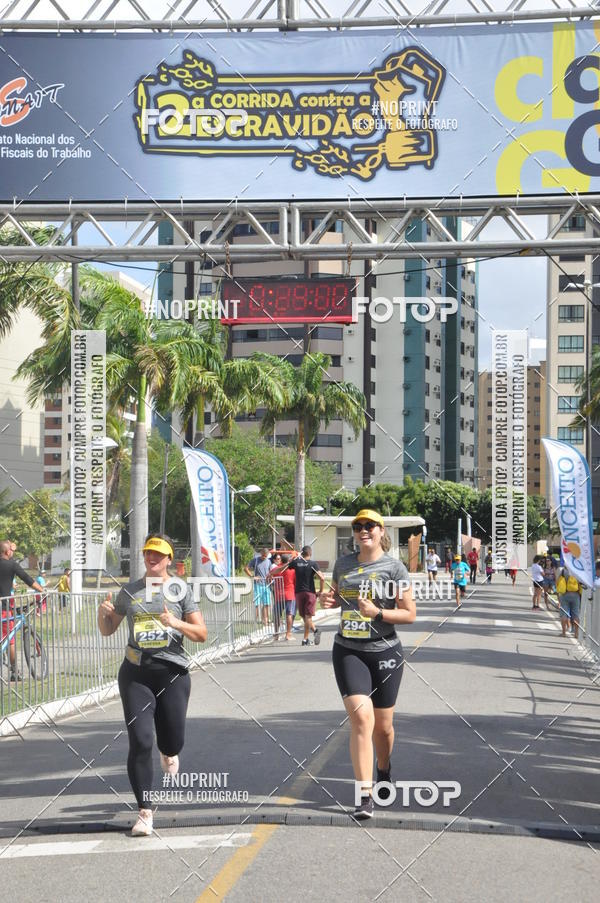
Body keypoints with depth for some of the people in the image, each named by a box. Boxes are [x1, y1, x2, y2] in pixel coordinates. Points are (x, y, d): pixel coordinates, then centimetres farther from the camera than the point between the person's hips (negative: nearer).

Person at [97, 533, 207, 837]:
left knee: (173, 740, 7)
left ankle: (167, 754, 48)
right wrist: (104, 613, -7)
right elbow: (107, 630, 15)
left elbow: (201, 633, 0)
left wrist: (176, 623, -18)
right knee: (140, 742, -10)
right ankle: (145, 812, -3)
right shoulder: (129, 592, 8)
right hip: (135, 675, 0)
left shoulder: (180, 590, 3)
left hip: (172, 674, 0)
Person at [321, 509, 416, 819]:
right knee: (361, 718, -16)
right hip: (348, 652, 1)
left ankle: (384, 770, 43)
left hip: (384, 653, -1)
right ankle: (365, 795, -15)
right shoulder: (343, 564, 7)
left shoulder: (394, 568, -5)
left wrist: (377, 612, -21)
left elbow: (410, 614, -6)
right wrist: (329, 600, 1)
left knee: (382, 725, 11)